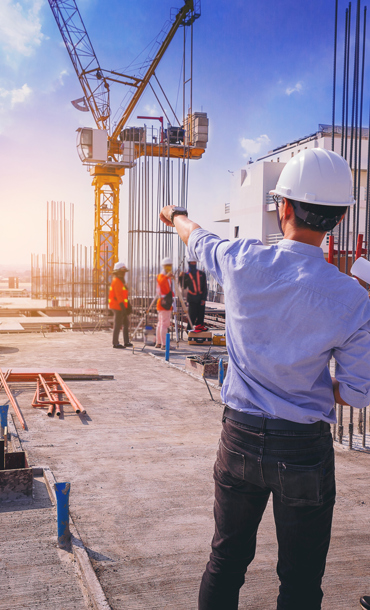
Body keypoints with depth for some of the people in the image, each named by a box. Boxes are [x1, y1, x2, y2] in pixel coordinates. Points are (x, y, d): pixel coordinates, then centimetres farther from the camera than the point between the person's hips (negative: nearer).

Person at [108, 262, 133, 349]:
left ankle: (126, 342, 21)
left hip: (122, 306, 10)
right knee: (118, 325, -5)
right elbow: (119, 296, -21)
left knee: (126, 324, 15)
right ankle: (116, 343, 1)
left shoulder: (120, 281, 18)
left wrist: (128, 306, 20)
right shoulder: (116, 281, -15)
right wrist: (123, 308, -23)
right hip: (118, 307, -10)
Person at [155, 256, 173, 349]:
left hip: (167, 303, 10)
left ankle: (158, 343, 19)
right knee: (164, 324, -12)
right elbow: (161, 281, -36)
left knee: (160, 323, 13)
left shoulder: (168, 278, 19)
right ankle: (163, 344, -14)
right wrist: (167, 276, -51)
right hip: (164, 303, -10)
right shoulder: (161, 276, -11)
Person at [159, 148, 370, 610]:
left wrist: (175, 216, 35)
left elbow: (196, 238, 12)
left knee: (226, 560, 21)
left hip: (240, 438, 2)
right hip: (305, 449, -2)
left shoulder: (242, 261, -11)